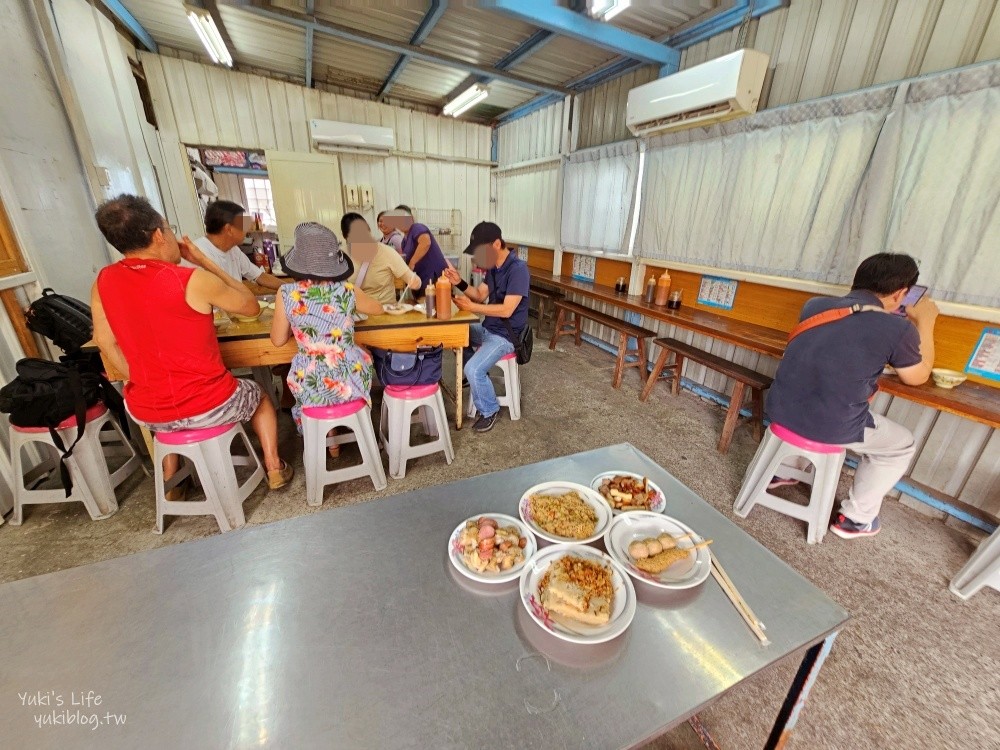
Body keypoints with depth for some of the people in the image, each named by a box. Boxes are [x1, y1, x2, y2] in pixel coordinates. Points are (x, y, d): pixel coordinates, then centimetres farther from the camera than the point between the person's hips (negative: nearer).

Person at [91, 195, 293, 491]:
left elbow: (105, 342, 7)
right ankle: (274, 469, 32)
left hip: (145, 411, 5)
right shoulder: (194, 280, -19)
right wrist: (203, 261, -1)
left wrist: (145, 386, 17)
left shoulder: (103, 282, -2)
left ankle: (170, 481, 44)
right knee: (258, 395, 28)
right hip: (207, 406, -4)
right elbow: (251, 306, -4)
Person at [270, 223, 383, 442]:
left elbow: (278, 340, 2)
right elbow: (378, 309, 13)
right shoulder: (348, 291, -7)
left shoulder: (287, 293, -10)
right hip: (351, 378, 0)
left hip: (311, 384, 0)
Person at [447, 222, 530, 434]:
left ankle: (490, 411, 2)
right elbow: (480, 295, 8)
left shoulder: (518, 270, -23)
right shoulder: (494, 267, 5)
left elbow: (506, 310, -28)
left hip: (506, 335, -10)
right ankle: (479, 377, 29)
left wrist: (471, 307, -24)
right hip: (488, 328, 10)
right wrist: (459, 283, -10)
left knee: (473, 369, -25)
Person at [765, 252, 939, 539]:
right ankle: (856, 519, 35)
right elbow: (917, 377, 12)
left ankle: (782, 472, 49)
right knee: (902, 445, 26)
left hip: (781, 409, 5)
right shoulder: (899, 328, -8)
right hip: (831, 427, -4)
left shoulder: (815, 305, 4)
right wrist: (925, 322, 22)